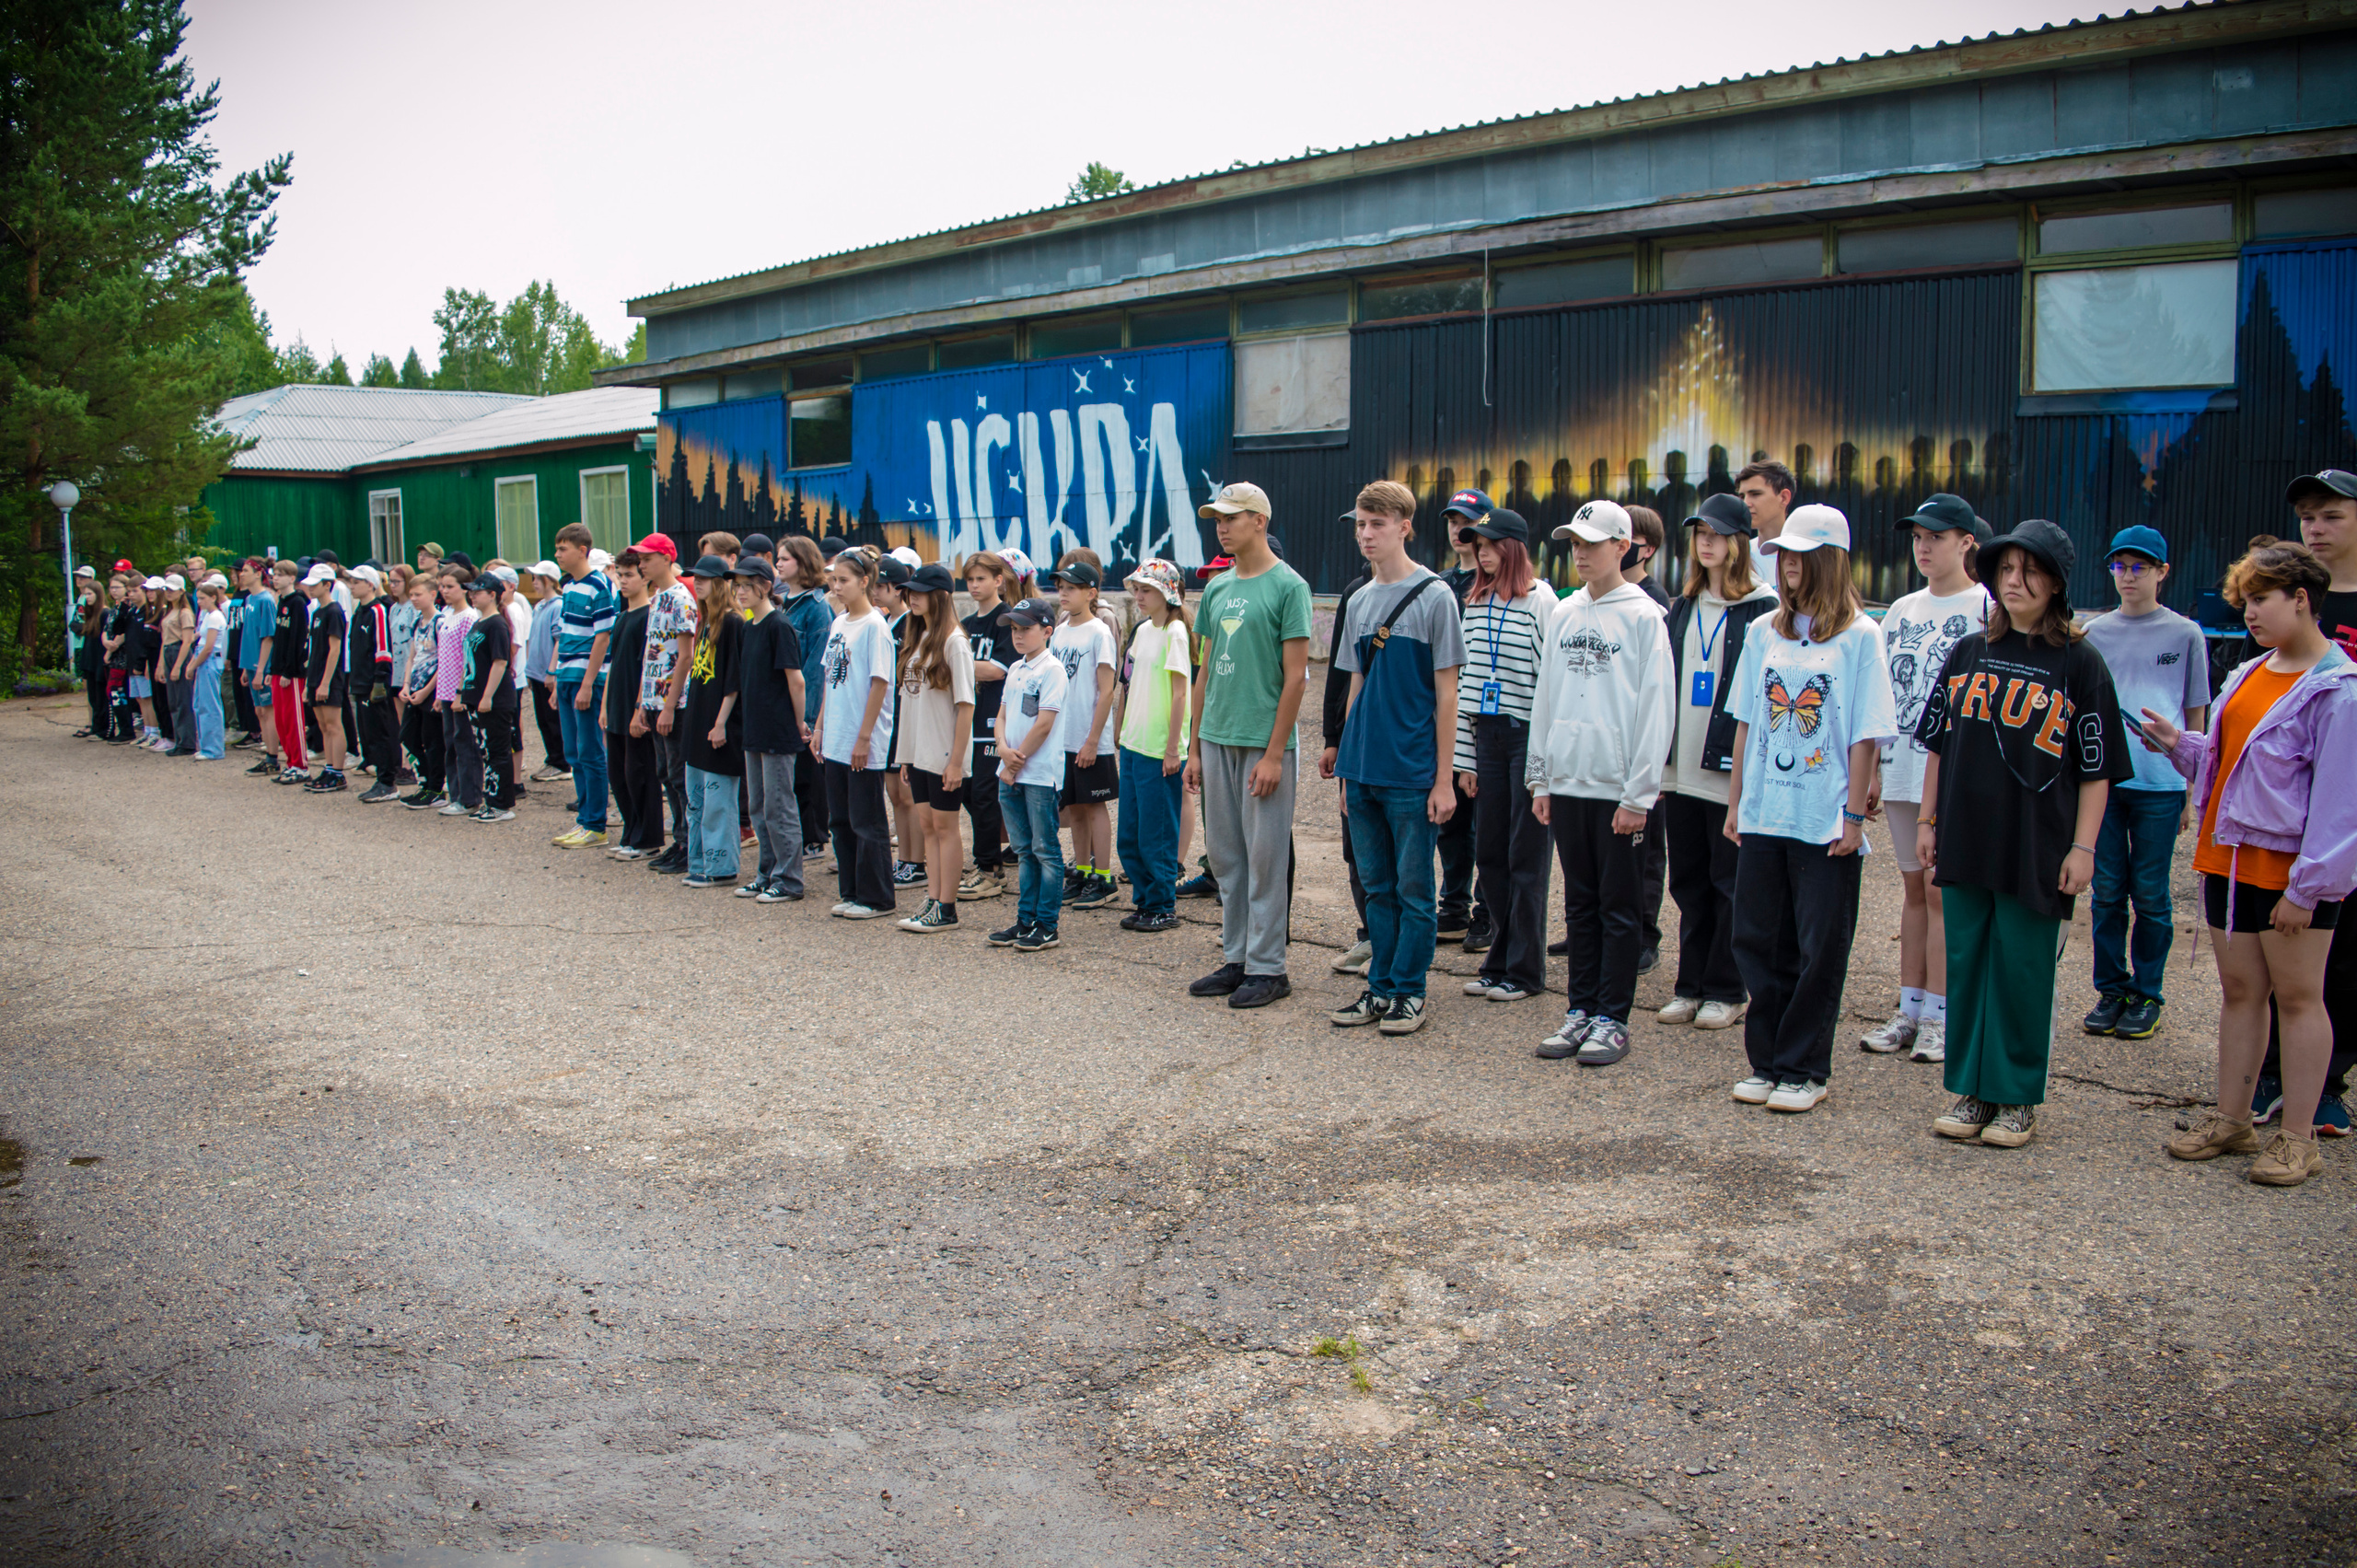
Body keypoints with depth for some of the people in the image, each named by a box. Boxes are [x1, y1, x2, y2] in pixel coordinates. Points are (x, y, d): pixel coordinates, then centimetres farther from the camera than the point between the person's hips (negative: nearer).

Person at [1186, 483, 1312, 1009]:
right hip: (1217, 740, 7)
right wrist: (1194, 747, 13)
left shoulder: (1287, 586, -7)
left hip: (1264, 743, -7)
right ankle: (1235, 959, 22)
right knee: (1225, 856, 12)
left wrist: (1274, 753, -14)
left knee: (1265, 857, -1)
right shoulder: (1217, 588, 13)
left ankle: (1267, 967, 7)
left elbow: (1295, 675, -10)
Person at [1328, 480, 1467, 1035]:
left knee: (1413, 887, 2)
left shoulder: (1434, 596, -6)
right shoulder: (1360, 601, 11)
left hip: (1412, 773, -6)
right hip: (1363, 770, 6)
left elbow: (1446, 693, -7)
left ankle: (1410, 992, 11)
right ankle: (1379, 987, 20)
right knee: (1377, 885, 12)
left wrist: (1444, 778, -10)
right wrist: (1346, 765, 15)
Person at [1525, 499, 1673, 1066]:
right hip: (1566, 784, 5)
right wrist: (1540, 778, 11)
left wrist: (1639, 795, -12)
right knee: (1580, 903, 12)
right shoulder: (1564, 614, 11)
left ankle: (1612, 1019, 9)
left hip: (1619, 789, -5)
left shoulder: (1643, 617, -6)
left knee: (1619, 907, 3)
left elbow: (1654, 710, -9)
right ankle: (1580, 1010, 19)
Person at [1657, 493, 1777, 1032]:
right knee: (1689, 881, 11)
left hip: (1731, 771, -6)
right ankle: (1691, 986, 20)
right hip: (1681, 771, 6)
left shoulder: (1764, 610, -5)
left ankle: (1728, 992, 13)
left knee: (1731, 884, 3)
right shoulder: (1681, 609, 13)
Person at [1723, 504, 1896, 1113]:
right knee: (1758, 943, 8)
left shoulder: (1859, 637, -5)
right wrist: (1736, 802, 9)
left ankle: (1804, 1069, 13)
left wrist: (1854, 816, -9)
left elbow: (1866, 737, -6)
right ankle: (1766, 1062, 20)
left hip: (1826, 825, -4)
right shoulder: (1763, 633, 9)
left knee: (1819, 949, 3)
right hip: (1763, 817, 4)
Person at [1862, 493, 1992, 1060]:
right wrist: (1871, 767, 13)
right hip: (1902, 770, 6)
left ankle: (1939, 1017, 4)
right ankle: (1909, 1009, 16)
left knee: (1941, 890, -3)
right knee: (1913, 887, 11)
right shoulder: (1902, 610, 13)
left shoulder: (1987, 608, -5)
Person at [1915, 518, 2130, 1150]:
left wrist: (2082, 847, -8)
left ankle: (2018, 1098, 14)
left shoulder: (2079, 664, -3)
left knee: (2023, 972, 2)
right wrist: (1928, 820, 10)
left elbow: (2096, 768, -4)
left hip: (2036, 848, -4)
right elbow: (1939, 744, 14)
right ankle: (1970, 1090, 19)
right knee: (1967, 965, 8)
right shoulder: (1968, 653, 9)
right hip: (1966, 839, 4)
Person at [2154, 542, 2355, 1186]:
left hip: (2292, 867, -7)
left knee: (2296, 994, 2)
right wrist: (2179, 743, 3)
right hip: (2230, 856, 7)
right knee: (2239, 989, 13)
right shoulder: (2247, 675, 11)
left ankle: (2297, 1138, 11)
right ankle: (2232, 1119, 23)